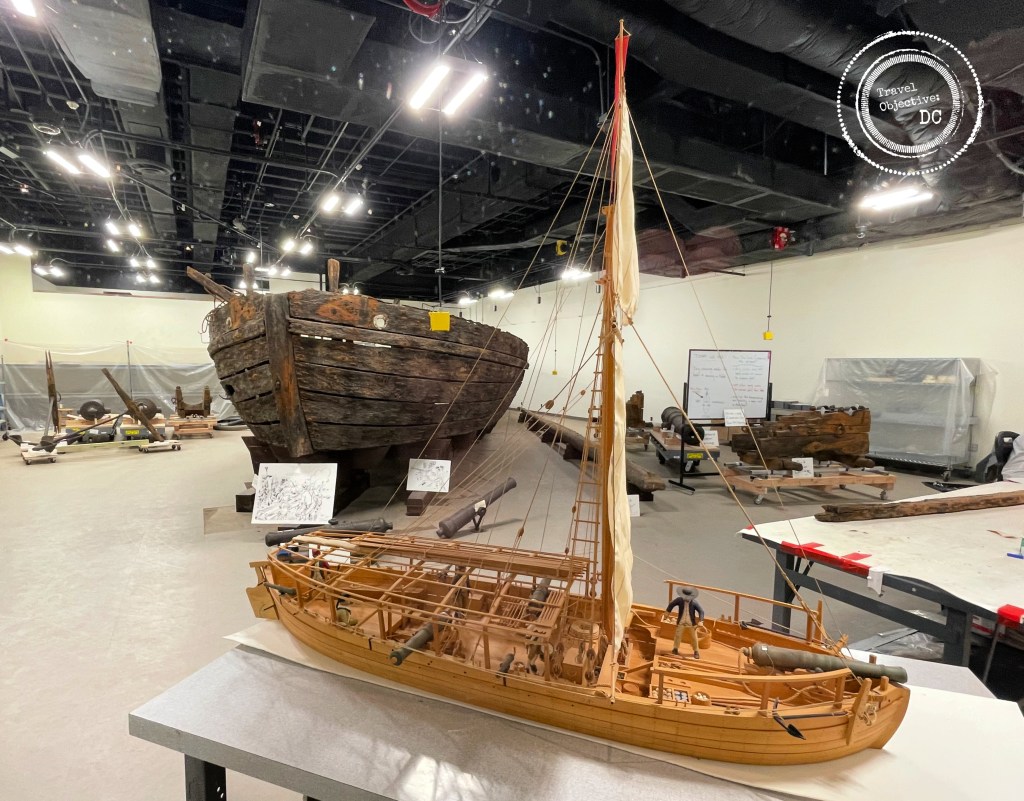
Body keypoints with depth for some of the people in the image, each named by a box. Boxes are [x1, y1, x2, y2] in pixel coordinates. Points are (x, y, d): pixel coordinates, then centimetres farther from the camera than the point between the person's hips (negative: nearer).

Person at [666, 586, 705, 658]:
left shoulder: (694, 602, -14)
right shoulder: (679, 600, -10)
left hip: (691, 624, -1)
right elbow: (671, 605, 4)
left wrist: (700, 621, -22)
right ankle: (675, 649, 23)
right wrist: (667, 612, 8)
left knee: (693, 638, 9)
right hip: (681, 623, 1)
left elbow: (701, 611, -12)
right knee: (678, 636, 4)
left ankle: (696, 652, 27)